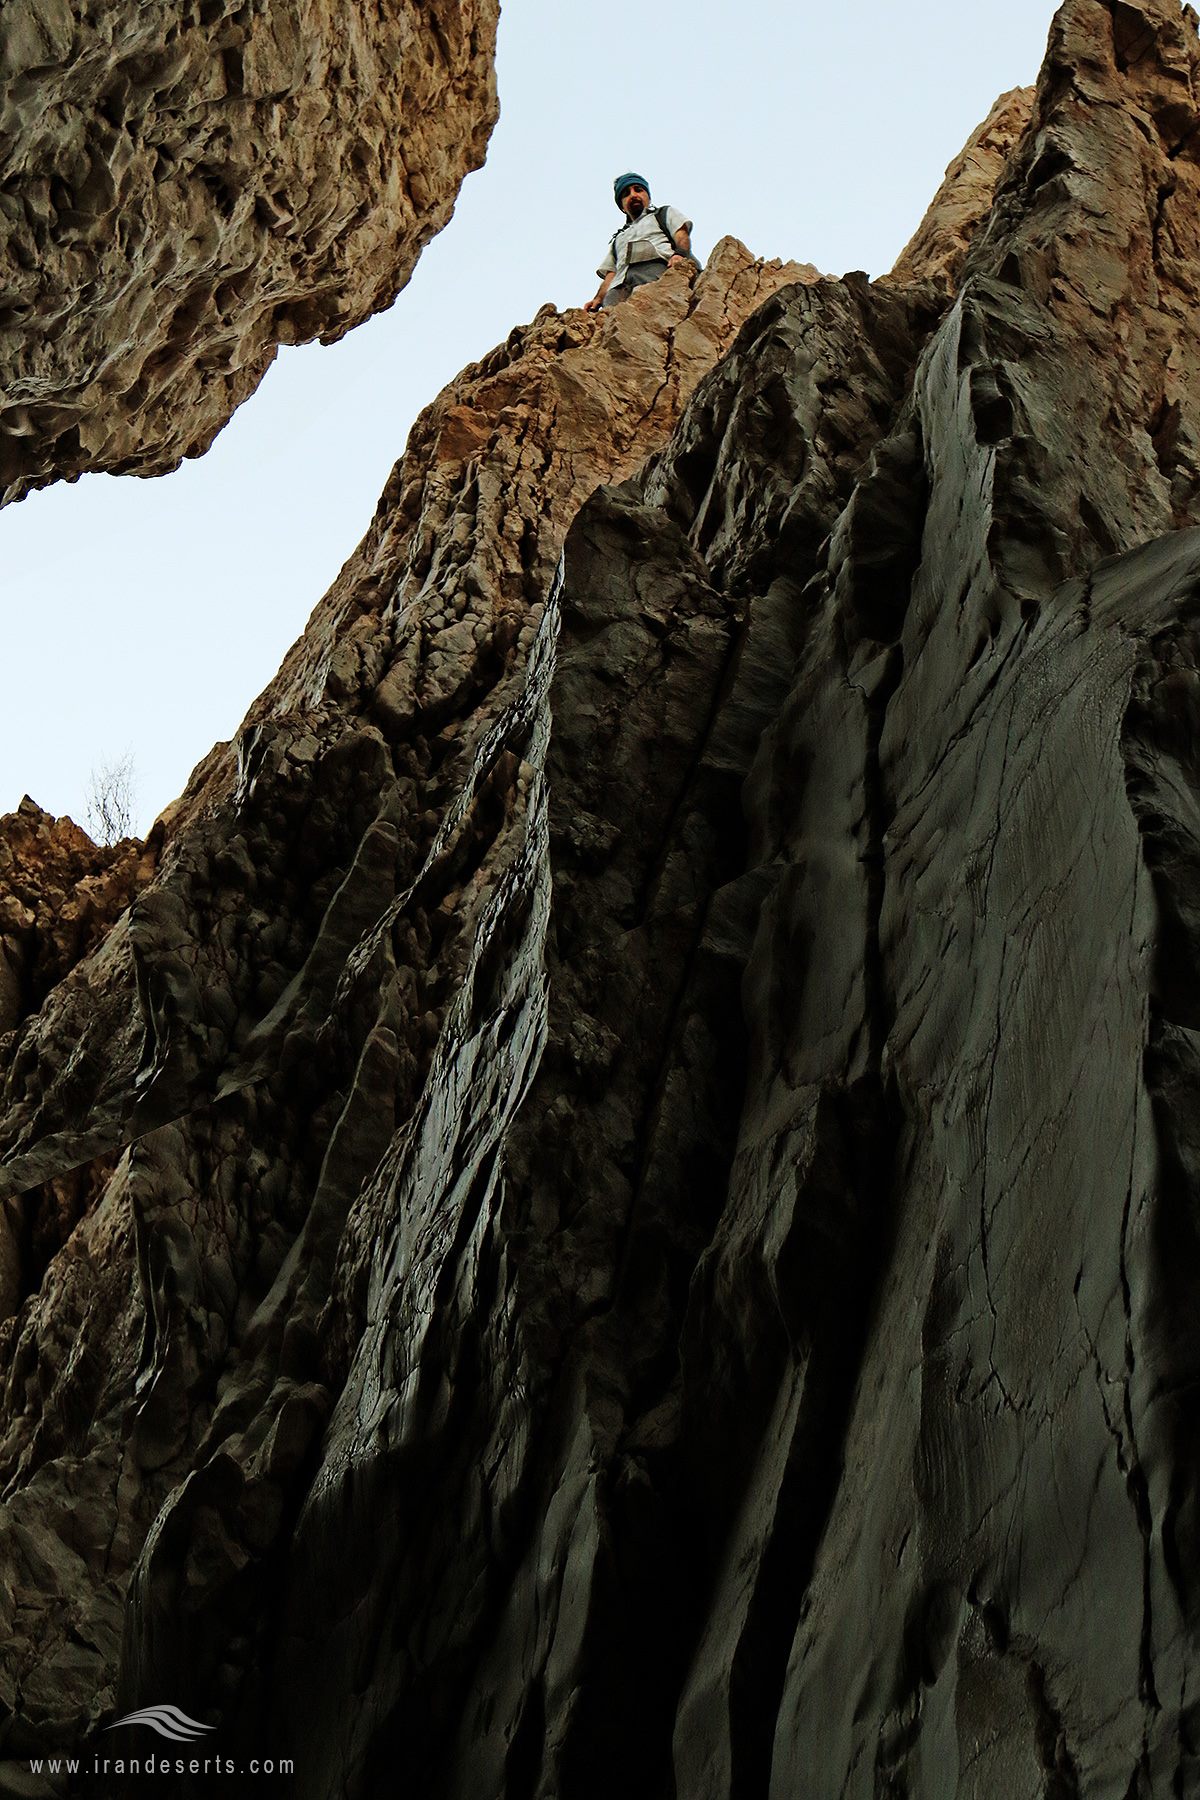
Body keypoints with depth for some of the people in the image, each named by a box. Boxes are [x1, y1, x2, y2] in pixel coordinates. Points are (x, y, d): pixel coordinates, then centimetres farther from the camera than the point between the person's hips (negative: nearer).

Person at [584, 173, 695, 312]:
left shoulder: (666, 213, 34)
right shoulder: (618, 238, 44)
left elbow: (682, 236, 13)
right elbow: (610, 274, 29)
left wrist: (680, 254, -13)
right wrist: (598, 299, 7)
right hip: (620, 286, 3)